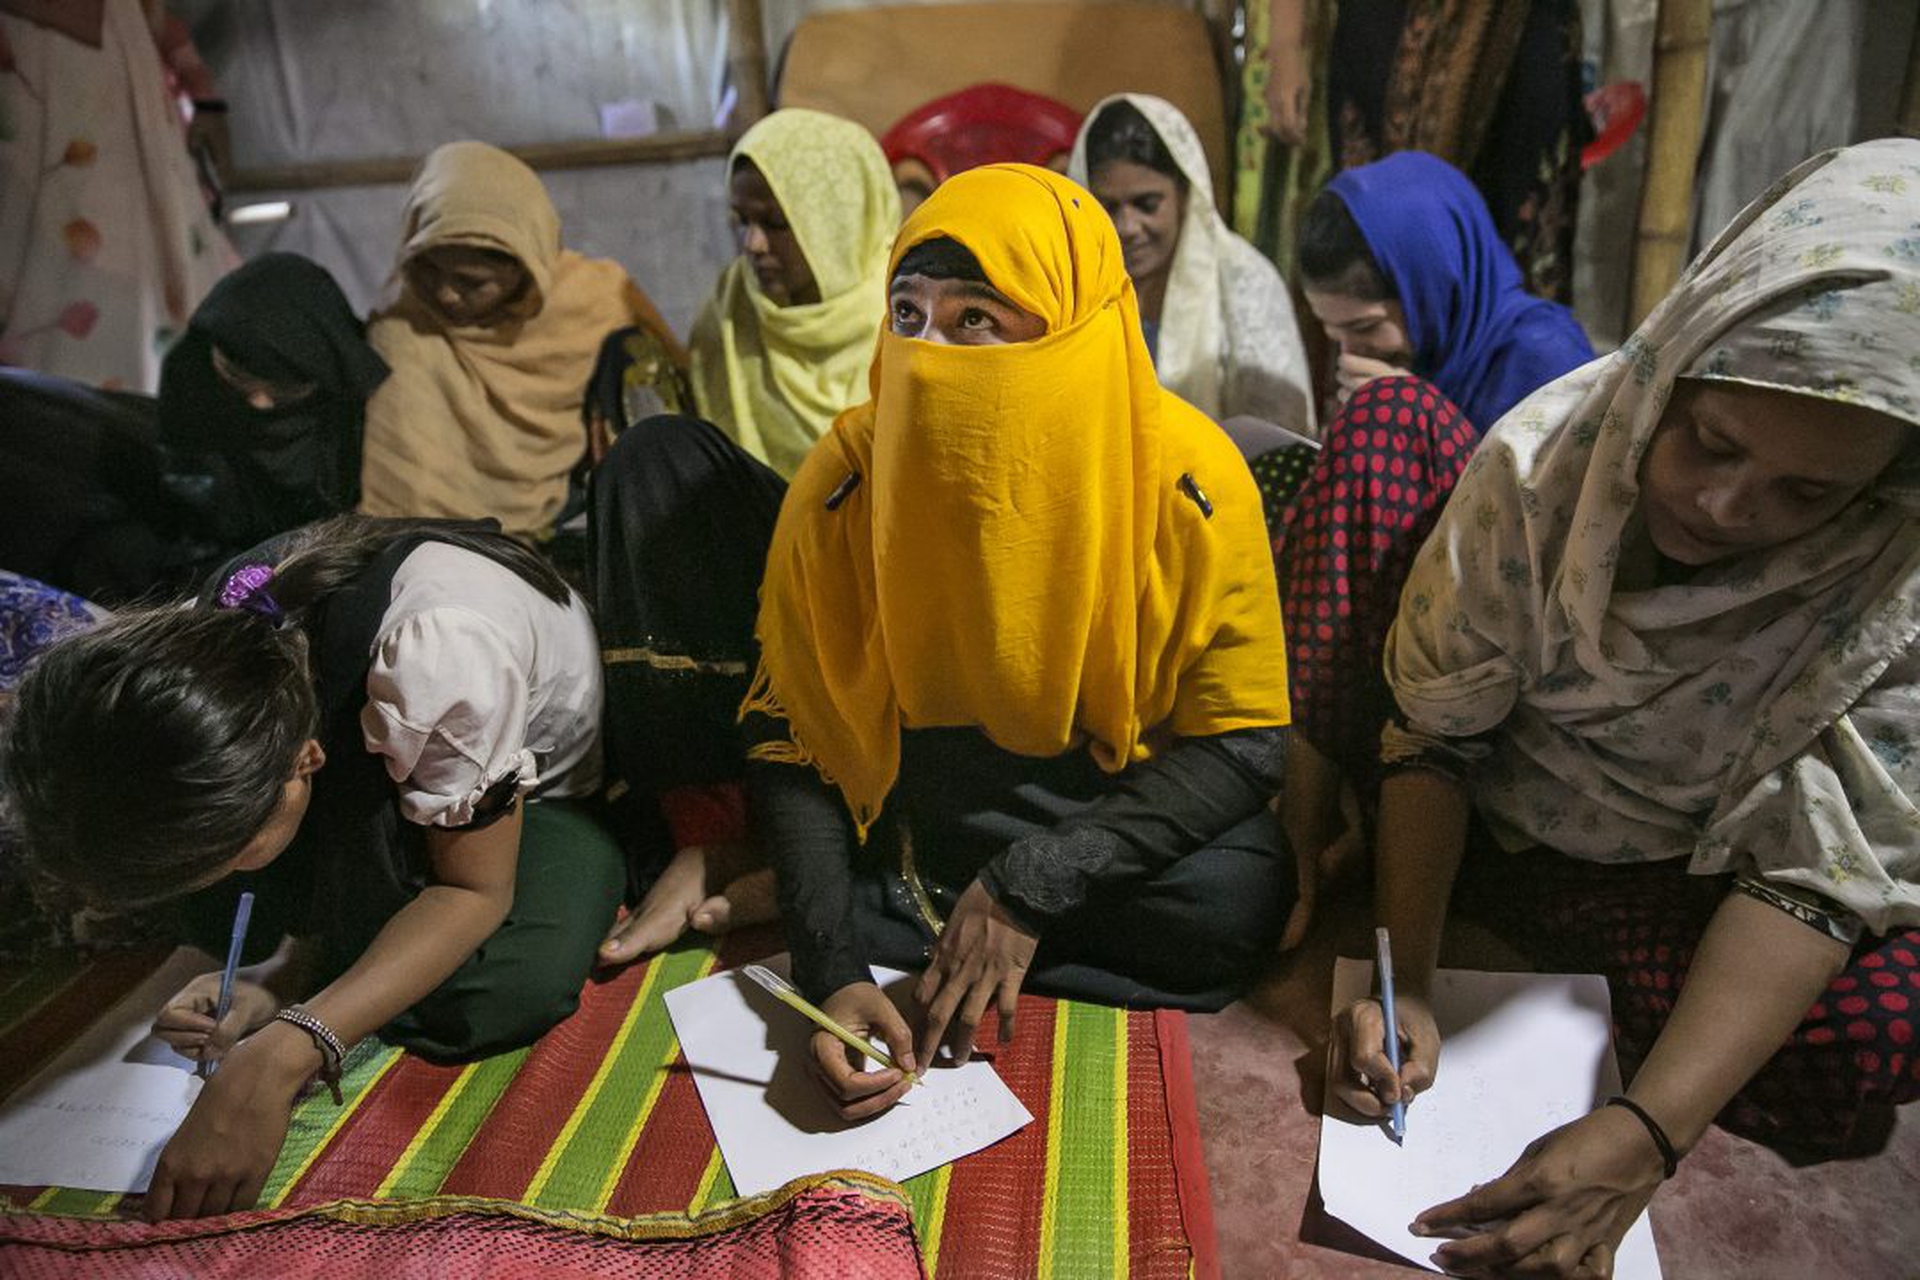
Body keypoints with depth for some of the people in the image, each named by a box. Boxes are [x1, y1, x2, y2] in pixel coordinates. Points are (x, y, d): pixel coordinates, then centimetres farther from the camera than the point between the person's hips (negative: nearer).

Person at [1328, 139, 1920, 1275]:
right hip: (1500, 803, 0)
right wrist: (1406, 982, -26)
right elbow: (1436, 731, -16)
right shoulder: (1545, 455, -23)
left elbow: (1813, 869, -25)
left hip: (1702, 875, 1)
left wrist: (1645, 1137, -37)